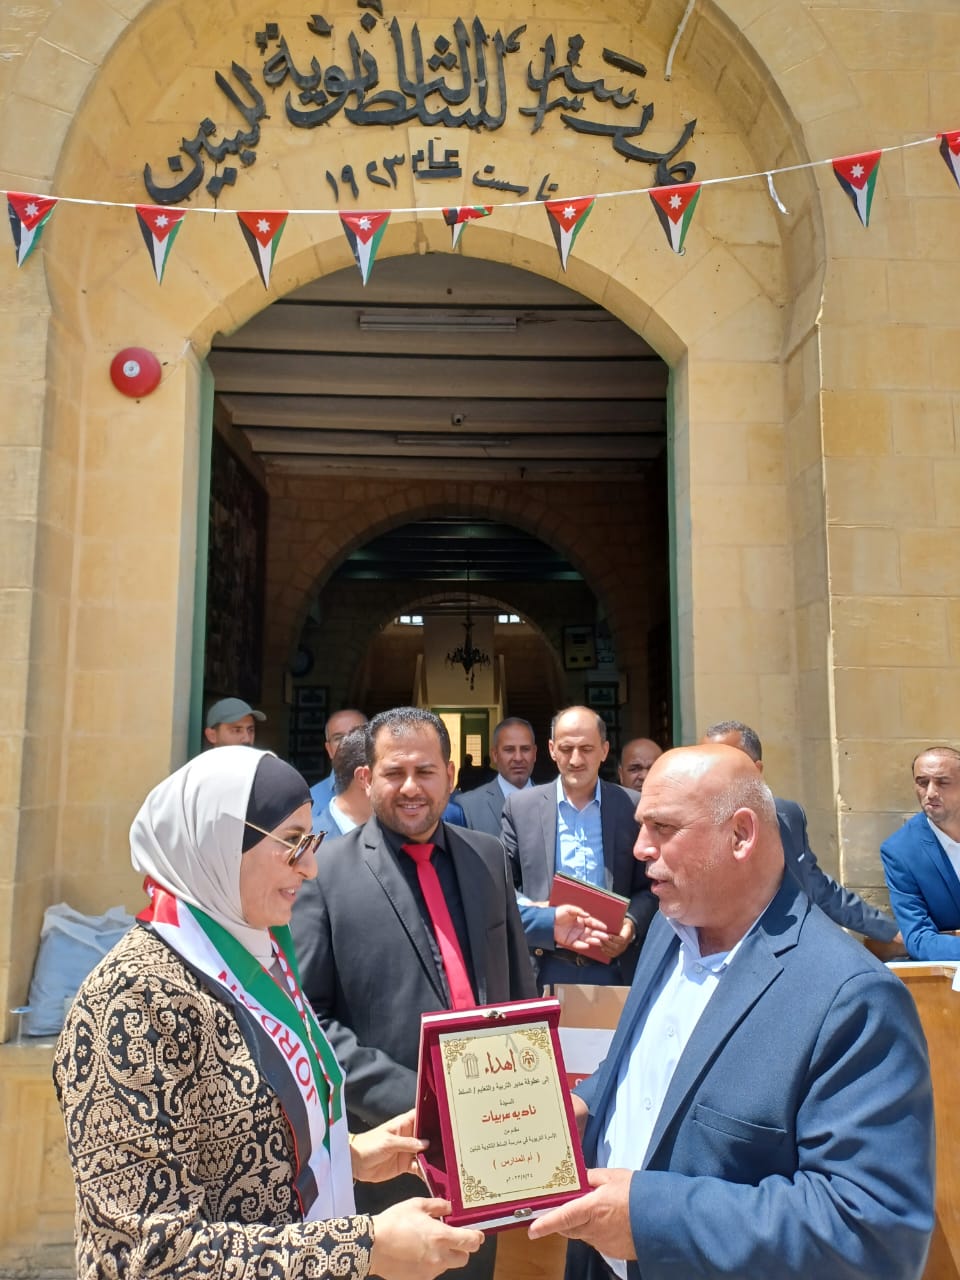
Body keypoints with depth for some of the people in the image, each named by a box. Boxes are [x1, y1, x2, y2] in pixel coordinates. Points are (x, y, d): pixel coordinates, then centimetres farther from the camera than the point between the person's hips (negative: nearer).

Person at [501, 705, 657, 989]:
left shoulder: (633, 806, 1)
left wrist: (631, 924, -13)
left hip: (614, 969, 0)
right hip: (543, 968, 0)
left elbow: (651, 886, 5)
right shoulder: (520, 806, 1)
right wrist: (547, 920, -14)